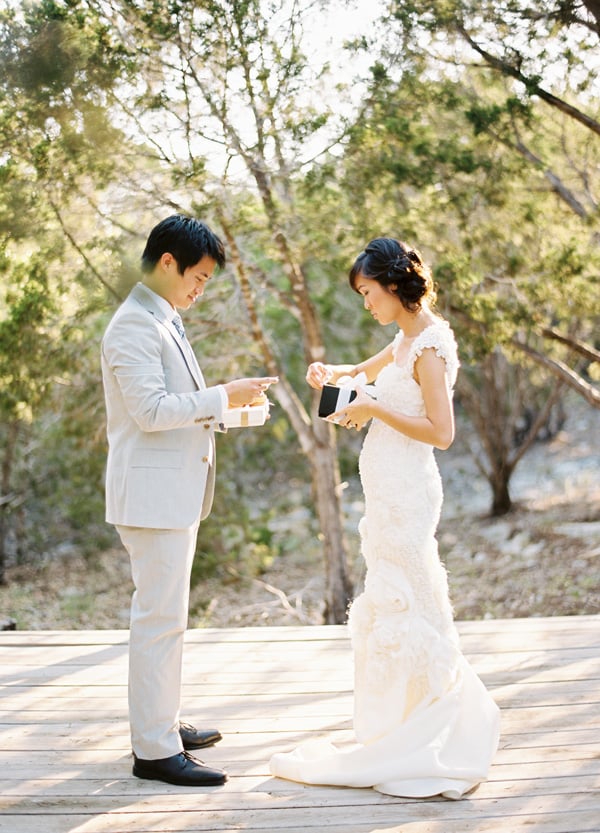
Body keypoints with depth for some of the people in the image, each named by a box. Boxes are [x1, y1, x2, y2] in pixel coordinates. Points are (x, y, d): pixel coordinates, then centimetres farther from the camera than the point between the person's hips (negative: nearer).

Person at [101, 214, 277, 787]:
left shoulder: (163, 321, 16)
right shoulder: (134, 326, -15)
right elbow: (151, 410, -23)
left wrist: (220, 408, 9)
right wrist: (223, 397, -17)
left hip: (174, 491, 11)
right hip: (153, 493, -11)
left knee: (163, 615, 17)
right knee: (160, 619, -7)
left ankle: (160, 723, 28)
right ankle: (154, 750, -2)